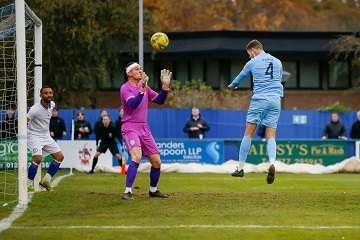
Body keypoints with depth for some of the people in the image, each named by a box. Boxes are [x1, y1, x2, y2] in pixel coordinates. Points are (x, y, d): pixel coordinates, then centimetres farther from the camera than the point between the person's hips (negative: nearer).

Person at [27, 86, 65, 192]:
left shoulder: (52, 104, 0)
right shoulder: (35, 109, -24)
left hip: (46, 136, 8)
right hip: (34, 136, -8)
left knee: (60, 156, 4)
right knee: (38, 158, -25)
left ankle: (46, 180, 12)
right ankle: (29, 184, -10)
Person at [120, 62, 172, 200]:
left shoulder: (144, 87, 12)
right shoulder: (125, 88, -10)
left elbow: (160, 100, 12)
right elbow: (133, 104, -26)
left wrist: (165, 86, -1)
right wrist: (143, 89, -36)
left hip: (144, 128, 7)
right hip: (130, 127, -7)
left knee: (156, 161, 7)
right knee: (136, 157, -29)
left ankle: (153, 190, 27)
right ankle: (128, 192, -27)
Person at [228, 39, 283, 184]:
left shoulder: (253, 62, 6)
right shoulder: (277, 62, 15)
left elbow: (240, 77, 23)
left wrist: (232, 86, 45)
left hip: (259, 99, -3)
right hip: (275, 99, 3)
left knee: (248, 133, 2)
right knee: (271, 136, 2)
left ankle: (240, 168, 3)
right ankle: (272, 163, -25)